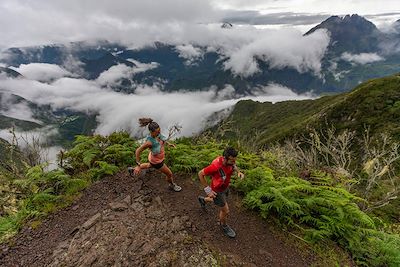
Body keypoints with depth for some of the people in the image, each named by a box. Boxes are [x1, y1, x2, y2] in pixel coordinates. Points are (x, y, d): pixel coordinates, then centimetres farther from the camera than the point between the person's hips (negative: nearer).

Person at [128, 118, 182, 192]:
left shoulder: (157, 132, -23)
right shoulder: (149, 142, -43)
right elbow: (138, 151, -29)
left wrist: (168, 143, -2)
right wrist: (138, 165, -24)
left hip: (158, 157, 7)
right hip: (156, 161, -7)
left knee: (150, 165, 40)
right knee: (169, 174, 15)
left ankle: (133, 169, 60)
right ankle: (172, 185, 50)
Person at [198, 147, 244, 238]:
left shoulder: (229, 160, -22)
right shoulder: (216, 166, -43)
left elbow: (233, 166, 4)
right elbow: (200, 174, -29)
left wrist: (239, 172, -17)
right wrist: (208, 190, -25)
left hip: (225, 187, 7)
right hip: (217, 191, -7)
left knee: (220, 201, 34)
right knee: (225, 211, 9)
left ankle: (203, 200, 61)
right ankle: (224, 225, 43)